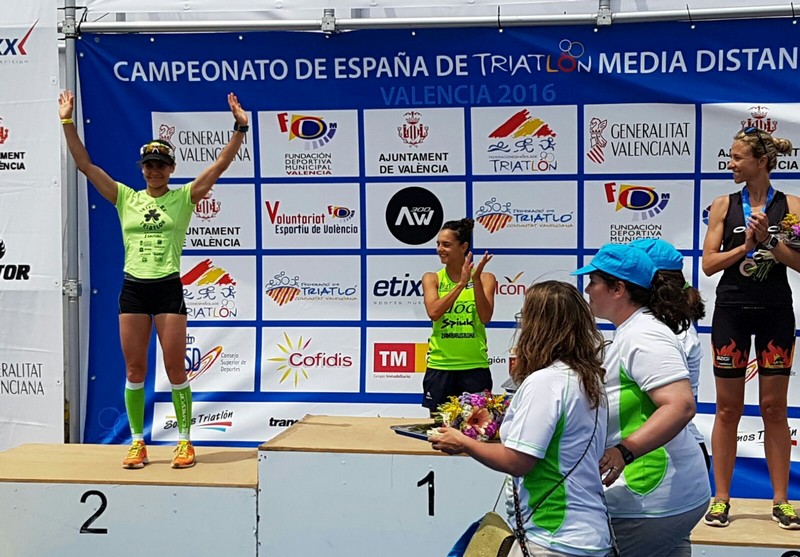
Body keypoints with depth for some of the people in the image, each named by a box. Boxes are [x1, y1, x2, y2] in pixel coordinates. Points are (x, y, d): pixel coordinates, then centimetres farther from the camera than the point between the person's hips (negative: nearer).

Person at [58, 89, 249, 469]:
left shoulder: (183, 198, 2)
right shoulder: (125, 198, 7)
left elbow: (220, 165, -6)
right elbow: (85, 164, 5)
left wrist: (240, 128, -15)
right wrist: (67, 122, -1)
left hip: (168, 289, -2)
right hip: (133, 289, 2)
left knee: (175, 370, 0)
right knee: (134, 370, 5)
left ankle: (184, 442, 11)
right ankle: (137, 442, 15)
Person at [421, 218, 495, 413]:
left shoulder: (486, 278, 1)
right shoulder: (432, 279, 4)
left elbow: (485, 317, -10)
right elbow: (433, 312, -13)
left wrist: (476, 281, -18)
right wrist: (461, 283, -18)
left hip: (475, 367, -1)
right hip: (439, 366, 1)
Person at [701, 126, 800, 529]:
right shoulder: (724, 206, 2)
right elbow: (709, 263, -3)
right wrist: (745, 246, -15)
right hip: (732, 311, 1)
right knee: (728, 408, 5)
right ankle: (721, 498, 13)